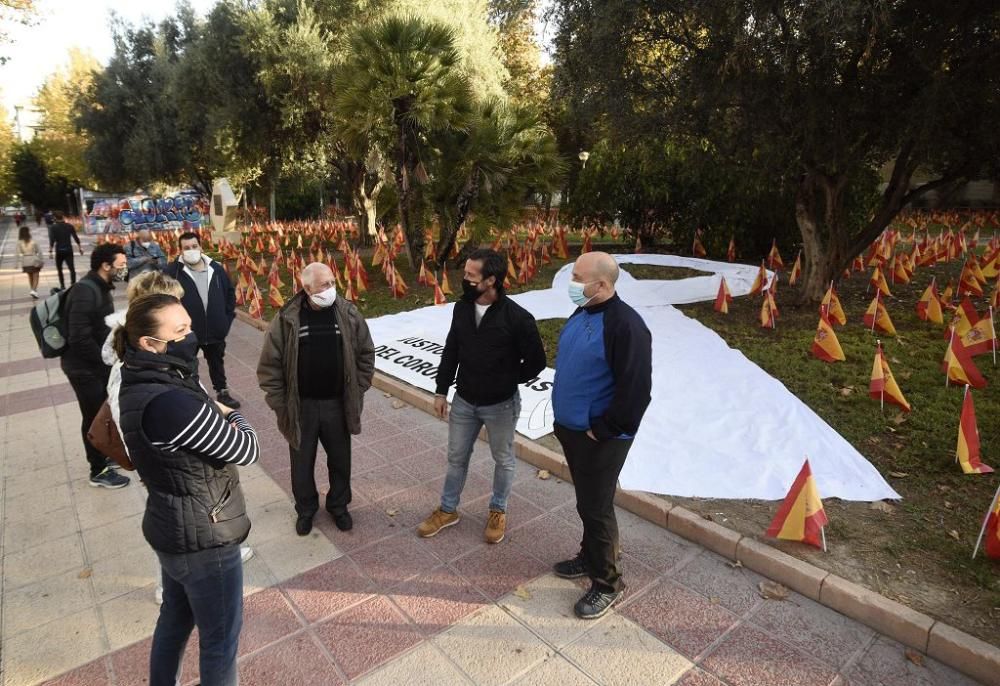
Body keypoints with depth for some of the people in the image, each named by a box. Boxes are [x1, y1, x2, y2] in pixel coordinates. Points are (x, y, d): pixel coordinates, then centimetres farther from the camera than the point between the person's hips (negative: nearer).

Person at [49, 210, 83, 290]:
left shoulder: (53, 227, -4)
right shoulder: (69, 226, 3)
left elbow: (52, 240, -10)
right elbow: (76, 238, 4)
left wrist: (50, 251, -9)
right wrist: (80, 247, 12)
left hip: (59, 251, -1)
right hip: (69, 250, 1)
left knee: (59, 269, 13)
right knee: (72, 268, -4)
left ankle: (62, 285, 14)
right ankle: (73, 284, -16)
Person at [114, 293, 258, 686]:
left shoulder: (140, 382, -4)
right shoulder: (170, 403, -33)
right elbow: (246, 450, -22)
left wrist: (215, 414, -8)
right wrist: (231, 414, -5)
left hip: (172, 526, 9)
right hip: (203, 537, -9)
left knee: (176, 616, 30)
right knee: (221, 637, 13)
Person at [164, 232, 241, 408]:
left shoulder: (216, 268, -1)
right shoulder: (173, 271, -12)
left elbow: (230, 292, 11)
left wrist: (228, 317, 6)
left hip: (215, 330, 3)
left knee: (217, 363, 21)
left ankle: (222, 393, 37)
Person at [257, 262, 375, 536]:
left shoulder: (348, 314, -7)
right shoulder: (287, 318, -12)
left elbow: (366, 354, 2)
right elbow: (269, 365, -6)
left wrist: (357, 391, 0)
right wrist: (280, 404, -7)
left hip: (338, 404, 1)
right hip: (301, 406, -1)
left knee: (340, 460, 18)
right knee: (302, 463, 17)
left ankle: (338, 505, 42)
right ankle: (305, 509, 41)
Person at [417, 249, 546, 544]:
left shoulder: (517, 317, -22)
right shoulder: (462, 308, -5)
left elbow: (536, 361, -11)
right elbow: (450, 351, 5)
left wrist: (507, 382, -2)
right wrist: (441, 390, 5)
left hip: (500, 405, -4)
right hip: (464, 401, 4)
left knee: (503, 459, 16)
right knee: (457, 457, 18)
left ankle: (498, 511, 39)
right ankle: (448, 509, 39)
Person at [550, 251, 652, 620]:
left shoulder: (625, 325, -24)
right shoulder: (581, 313, 5)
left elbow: (635, 390, -25)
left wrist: (602, 430, -18)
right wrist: (564, 419, 14)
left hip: (599, 437, -8)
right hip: (572, 428, 8)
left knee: (596, 508, 5)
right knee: (586, 502, 23)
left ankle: (607, 583, 25)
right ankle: (590, 558, 43)